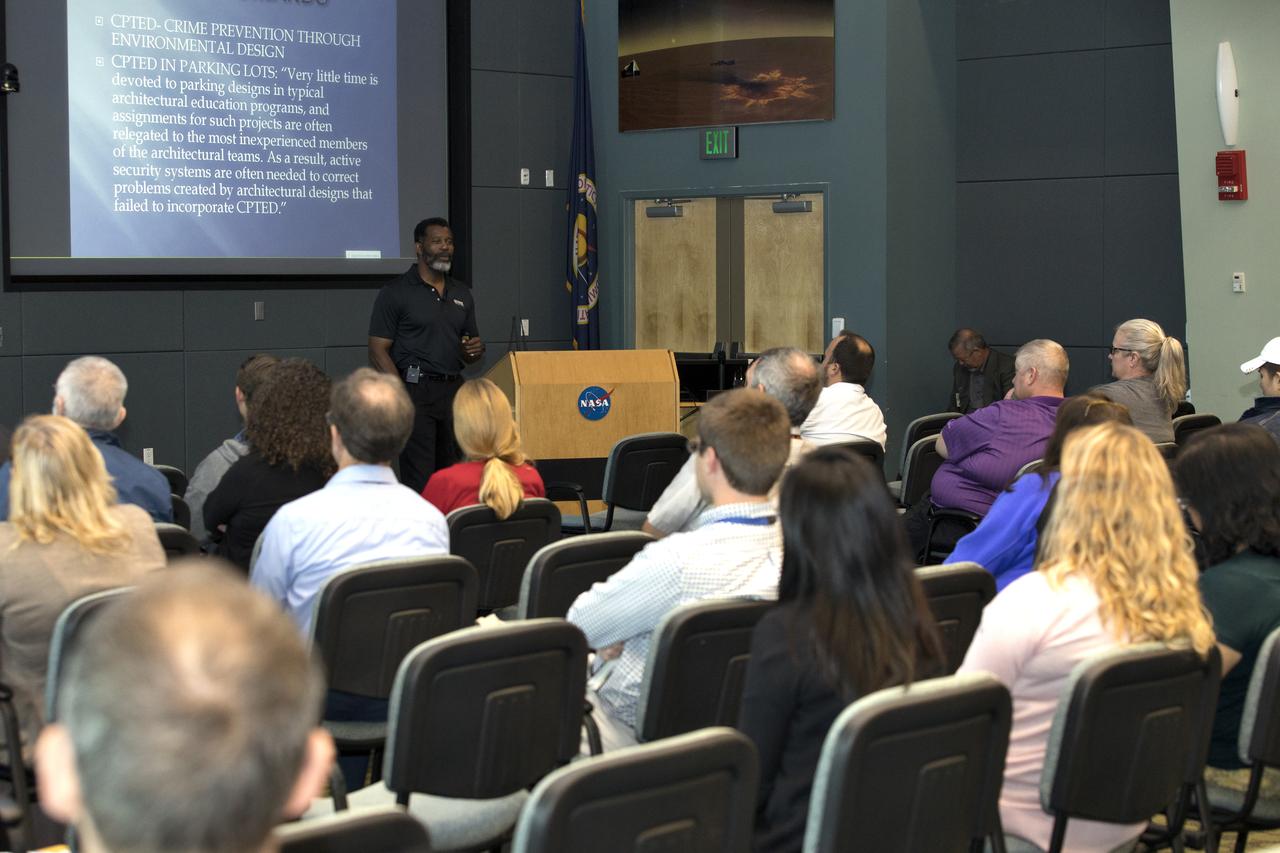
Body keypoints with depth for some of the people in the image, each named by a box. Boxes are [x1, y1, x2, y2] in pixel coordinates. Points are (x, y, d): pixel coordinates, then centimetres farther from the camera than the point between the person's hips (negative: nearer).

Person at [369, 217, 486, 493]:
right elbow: (378, 351, -6)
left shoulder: (462, 294, 16)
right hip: (416, 390, -5)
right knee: (419, 481, -11)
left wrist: (476, 350, 0)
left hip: (454, 390, 6)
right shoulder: (395, 293, -1)